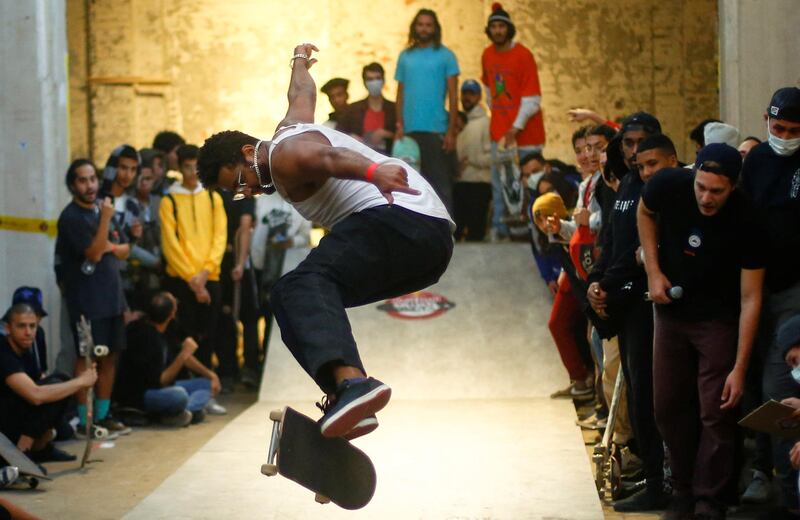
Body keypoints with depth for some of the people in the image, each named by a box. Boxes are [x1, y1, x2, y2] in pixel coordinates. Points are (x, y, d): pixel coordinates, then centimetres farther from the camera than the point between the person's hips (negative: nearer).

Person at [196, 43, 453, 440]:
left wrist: (371, 172, -46)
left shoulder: (284, 154, -2)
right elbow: (301, 93, 50)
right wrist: (299, 61, 73)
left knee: (303, 289, -29)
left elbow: (327, 157, -25)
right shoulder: (290, 127, 28)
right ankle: (348, 401, 7)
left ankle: (352, 382, -54)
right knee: (317, 299, 22)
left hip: (400, 218, -11)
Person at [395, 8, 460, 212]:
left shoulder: (445, 56, 2)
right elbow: (401, 94, 14)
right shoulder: (405, 56, 13)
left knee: (440, 184, -4)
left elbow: (453, 95, 0)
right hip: (410, 131, 4)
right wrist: (400, 126, 3)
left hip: (436, 131, -4)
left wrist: (451, 131, -7)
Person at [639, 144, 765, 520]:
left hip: (719, 320, -4)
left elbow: (750, 299, -21)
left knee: (717, 414, -8)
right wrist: (653, 271, -4)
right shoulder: (668, 186, -19)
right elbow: (645, 213, 7)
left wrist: (740, 368, -23)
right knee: (668, 407, 8)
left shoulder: (746, 222, -25)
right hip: (671, 311, 4)